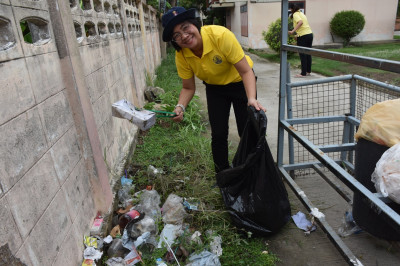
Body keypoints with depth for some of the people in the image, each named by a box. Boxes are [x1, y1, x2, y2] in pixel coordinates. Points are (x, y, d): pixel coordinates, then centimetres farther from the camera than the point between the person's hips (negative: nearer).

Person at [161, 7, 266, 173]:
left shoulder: (220, 35, -32)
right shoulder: (181, 56, -20)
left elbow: (246, 72, -28)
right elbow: (188, 88, -7)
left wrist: (252, 99, -44)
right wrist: (180, 107, -27)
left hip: (239, 82, -3)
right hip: (214, 88, 3)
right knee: (218, 134, 0)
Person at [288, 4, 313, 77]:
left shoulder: (295, 14, -7)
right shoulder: (301, 13, 18)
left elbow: (300, 22, -24)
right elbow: (304, 24, 18)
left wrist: (293, 31, -26)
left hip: (303, 36, -8)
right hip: (310, 34, 8)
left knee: (302, 55, -3)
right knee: (308, 54, 13)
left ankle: (303, 73, 1)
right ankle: (308, 71, 21)